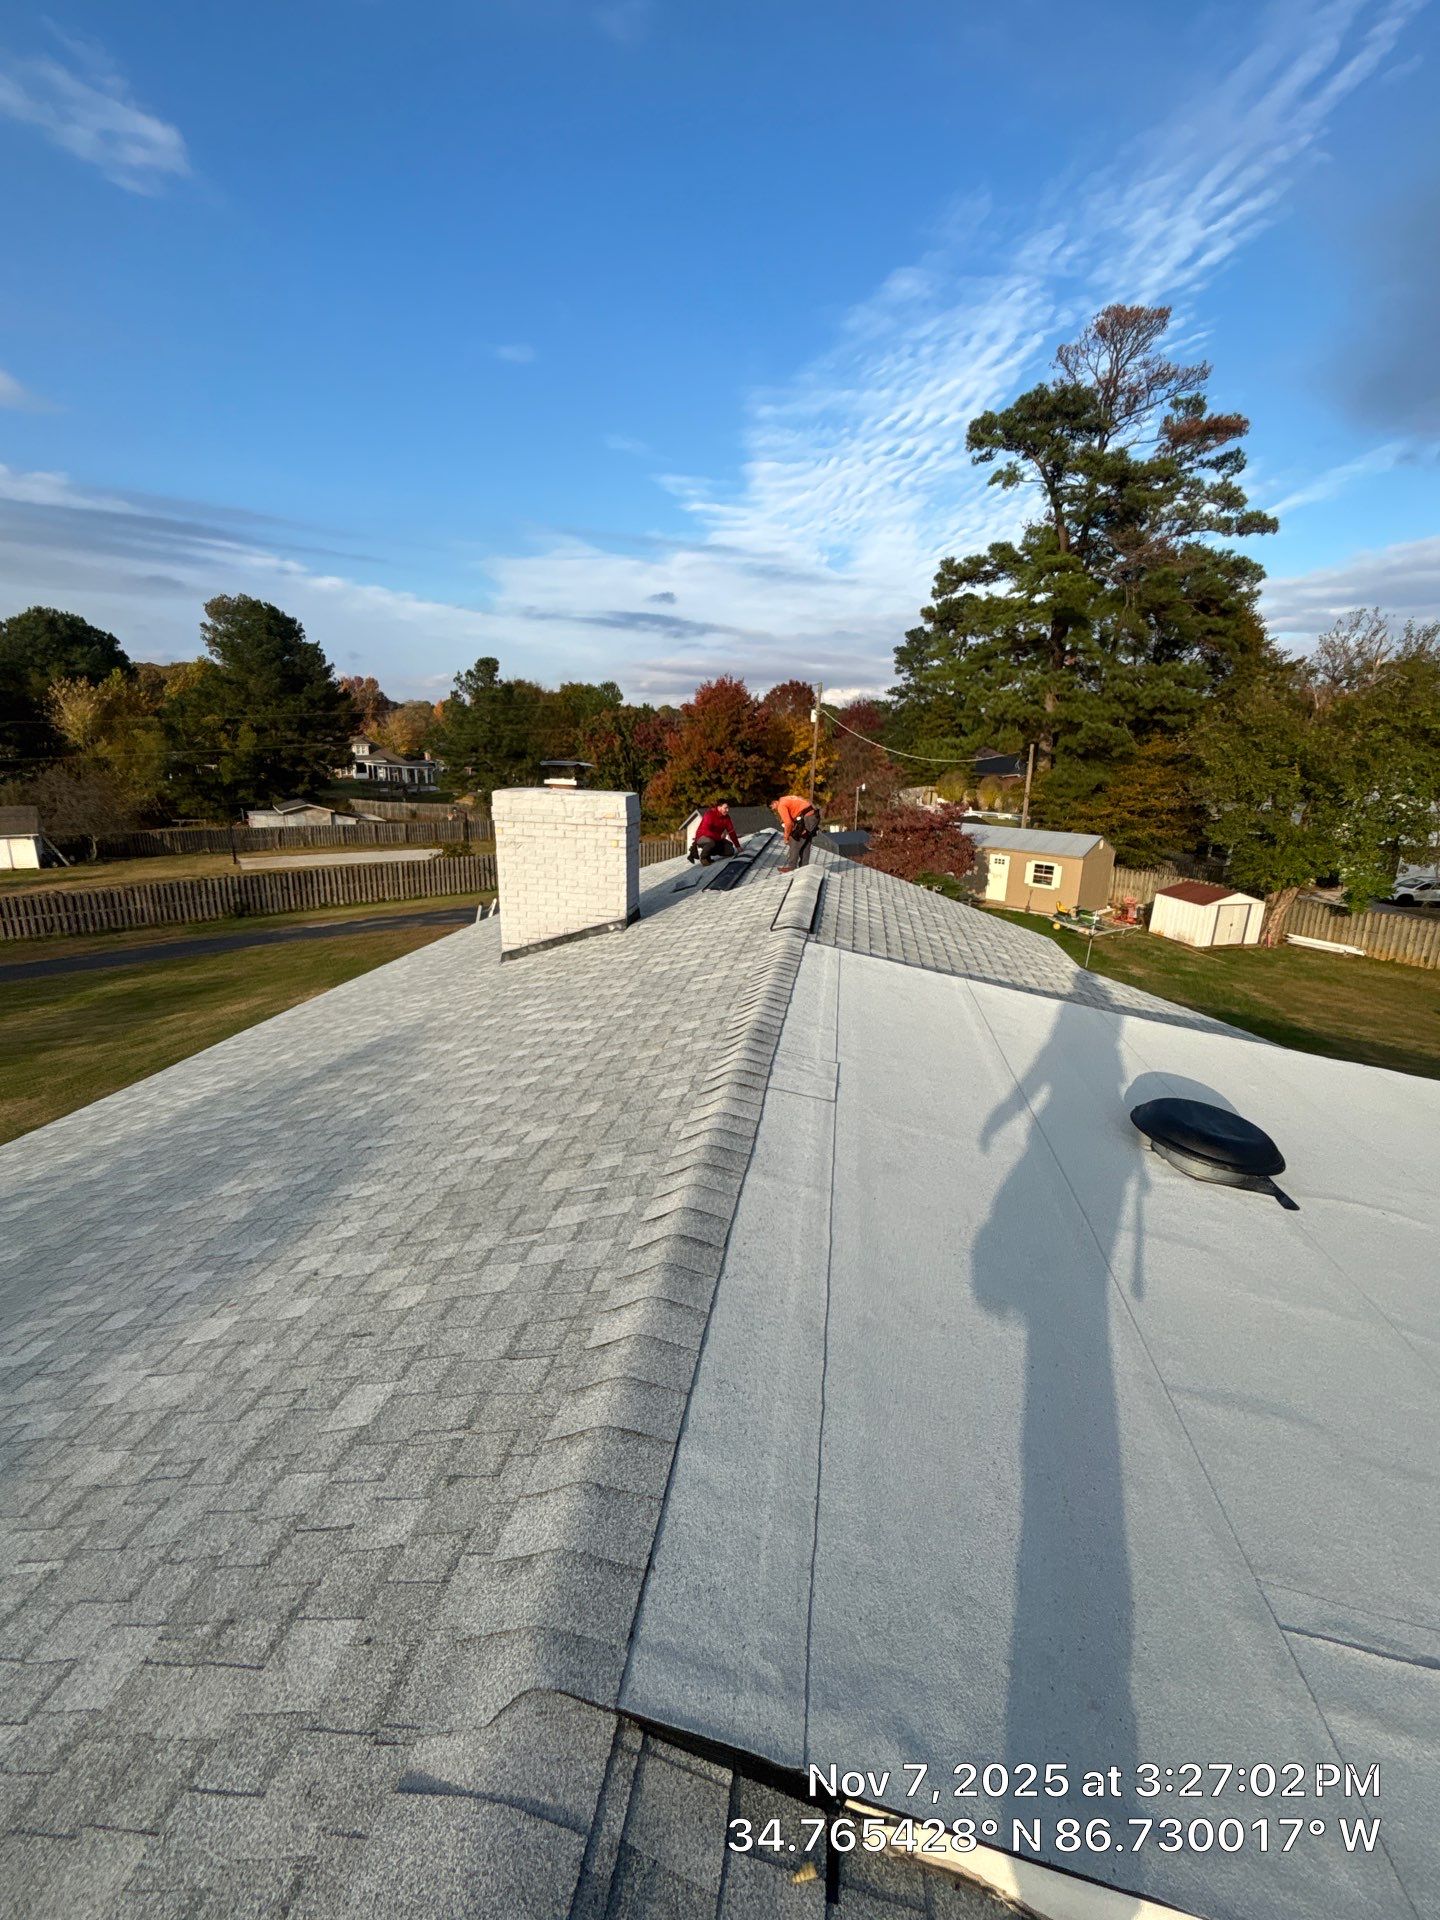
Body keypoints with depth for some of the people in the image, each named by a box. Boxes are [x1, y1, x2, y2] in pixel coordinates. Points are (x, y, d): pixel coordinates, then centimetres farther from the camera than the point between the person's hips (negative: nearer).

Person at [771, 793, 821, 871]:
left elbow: (788, 823, -13)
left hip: (806, 819, -9)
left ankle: (791, 867, 4)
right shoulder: (788, 800, 26)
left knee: (795, 844, 1)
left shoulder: (781, 806, -4)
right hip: (814, 816, 9)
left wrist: (786, 838, 0)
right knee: (806, 845, 15)